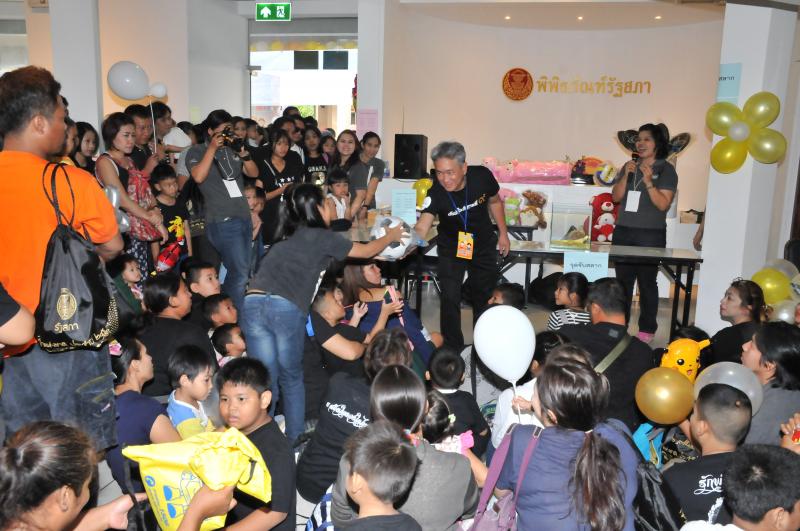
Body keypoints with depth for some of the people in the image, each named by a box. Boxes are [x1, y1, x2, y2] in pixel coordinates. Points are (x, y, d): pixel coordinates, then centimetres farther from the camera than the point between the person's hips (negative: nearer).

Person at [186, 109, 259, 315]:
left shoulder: (232, 150, 16)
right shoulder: (197, 151, 2)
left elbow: (254, 173, 10)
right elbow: (198, 177, -17)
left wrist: (243, 153, -5)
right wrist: (212, 148, -14)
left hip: (244, 217, 7)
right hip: (222, 221, -7)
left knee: (239, 271, 11)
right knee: (240, 273, -12)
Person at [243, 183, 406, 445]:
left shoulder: (286, 239, 27)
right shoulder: (323, 237, 11)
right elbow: (366, 251, 24)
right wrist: (391, 236, 42)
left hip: (253, 303, 5)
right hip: (287, 308, -4)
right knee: (291, 378, 14)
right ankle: (296, 439, 20)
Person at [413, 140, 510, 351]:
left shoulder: (482, 177, -25)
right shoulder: (435, 193, -31)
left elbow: (494, 202, -3)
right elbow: (422, 227, -42)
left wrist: (503, 233, 2)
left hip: (484, 245, 2)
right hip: (451, 248, -2)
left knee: (485, 296, 15)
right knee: (450, 298, -9)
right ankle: (453, 349, 10)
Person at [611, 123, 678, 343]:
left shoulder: (666, 170, -2)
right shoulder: (629, 166, 13)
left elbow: (664, 204, -9)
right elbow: (616, 197, 7)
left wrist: (648, 182, -19)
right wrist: (626, 176, -6)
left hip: (650, 235, -4)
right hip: (623, 233, 4)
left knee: (647, 282, -2)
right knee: (623, 280, 4)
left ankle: (647, 329, 5)